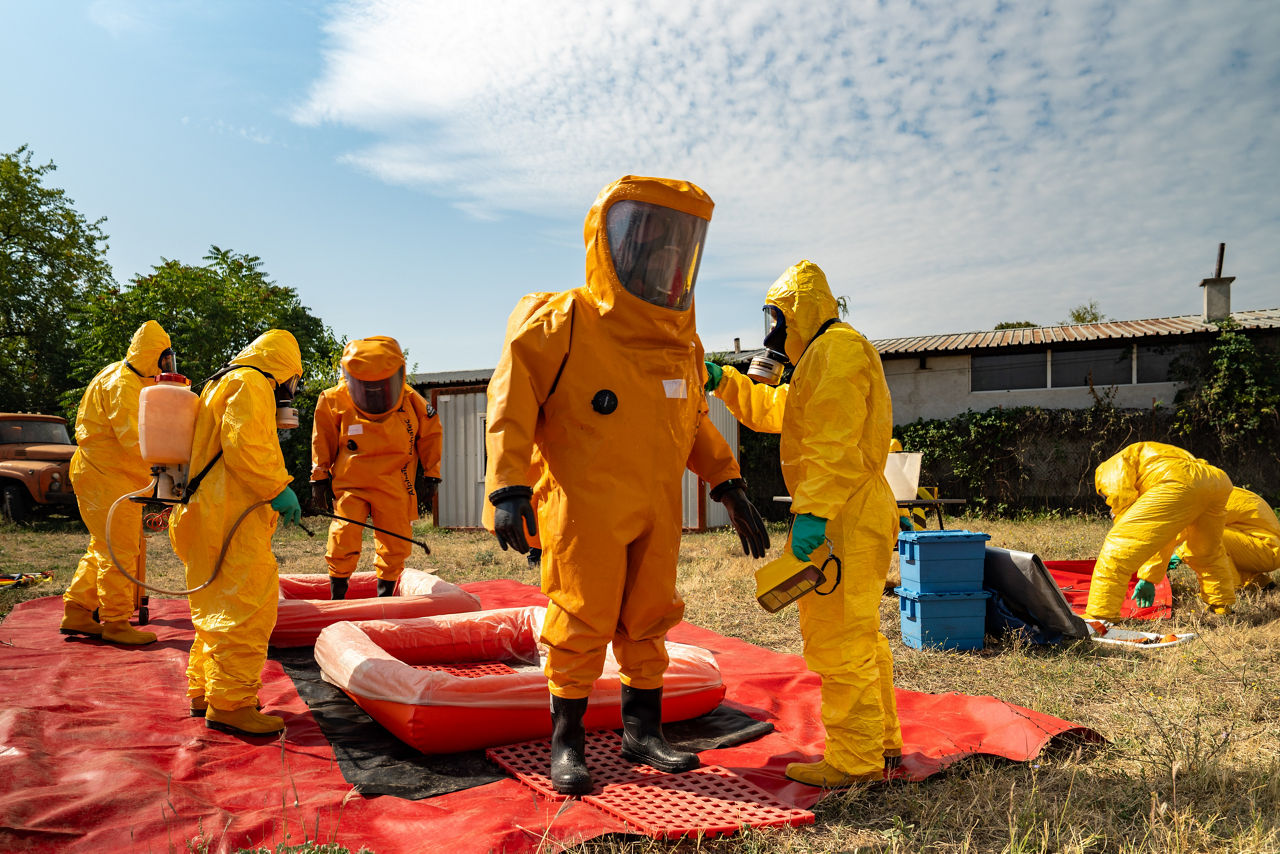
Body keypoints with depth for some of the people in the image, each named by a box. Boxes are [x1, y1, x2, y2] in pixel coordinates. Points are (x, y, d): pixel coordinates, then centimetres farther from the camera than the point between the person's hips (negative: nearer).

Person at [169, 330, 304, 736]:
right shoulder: (250, 384, -7)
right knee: (247, 608, -10)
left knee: (222, 606, 18)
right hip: (231, 519, -11)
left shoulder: (222, 384, 26)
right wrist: (279, 489, -17)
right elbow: (243, 445, -21)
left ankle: (204, 692, 27)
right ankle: (230, 703, -7)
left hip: (213, 515, 11)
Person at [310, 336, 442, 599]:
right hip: (350, 483, -1)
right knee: (344, 538, -12)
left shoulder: (412, 402, -5)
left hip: (394, 487, 1)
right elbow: (323, 439, 6)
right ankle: (336, 597, 8)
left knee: (395, 543, 6)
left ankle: (385, 596, 26)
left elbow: (431, 434, 9)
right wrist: (320, 476, 7)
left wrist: (432, 473, 9)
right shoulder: (335, 401, -7)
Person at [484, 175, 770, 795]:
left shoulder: (679, 336, 12)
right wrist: (509, 488, -21)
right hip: (585, 509, -6)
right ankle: (566, 743, 19)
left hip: (657, 513, 6)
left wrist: (729, 488, 15)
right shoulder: (562, 323, -8)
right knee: (582, 623, 1)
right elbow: (512, 401, -12)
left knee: (647, 621, 13)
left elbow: (692, 421, 20)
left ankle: (643, 732, 28)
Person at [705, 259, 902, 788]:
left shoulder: (839, 349, -12)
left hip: (844, 521, -11)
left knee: (836, 640, -7)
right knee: (859, 636, 18)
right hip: (854, 519, 11)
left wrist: (812, 511, -28)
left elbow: (835, 445, -23)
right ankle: (881, 740, 28)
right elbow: (768, 410, 30)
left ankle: (854, 761, 1)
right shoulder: (821, 358, 23)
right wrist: (722, 382, 19)